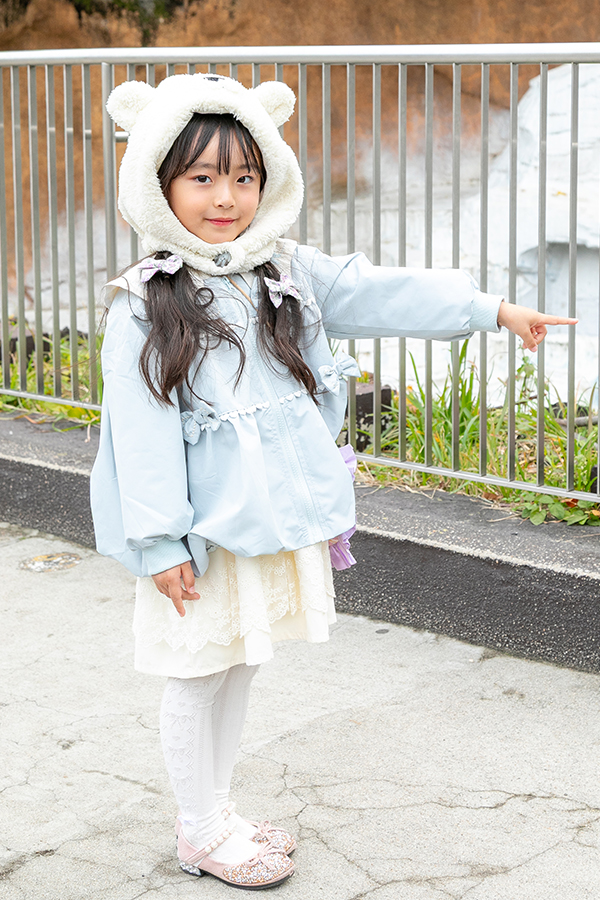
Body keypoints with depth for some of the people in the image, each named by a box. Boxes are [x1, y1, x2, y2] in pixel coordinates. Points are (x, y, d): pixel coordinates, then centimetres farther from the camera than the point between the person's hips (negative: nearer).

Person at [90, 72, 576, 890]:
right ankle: (201, 830, 26)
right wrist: (161, 542, -16)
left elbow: (383, 294, 7)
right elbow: (142, 431, -14)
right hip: (206, 532, -5)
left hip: (280, 520, 5)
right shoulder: (144, 307, -12)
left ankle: (218, 810, 36)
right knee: (197, 678, 8)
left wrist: (495, 310, 6)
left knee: (241, 668, 19)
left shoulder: (290, 275, 4)